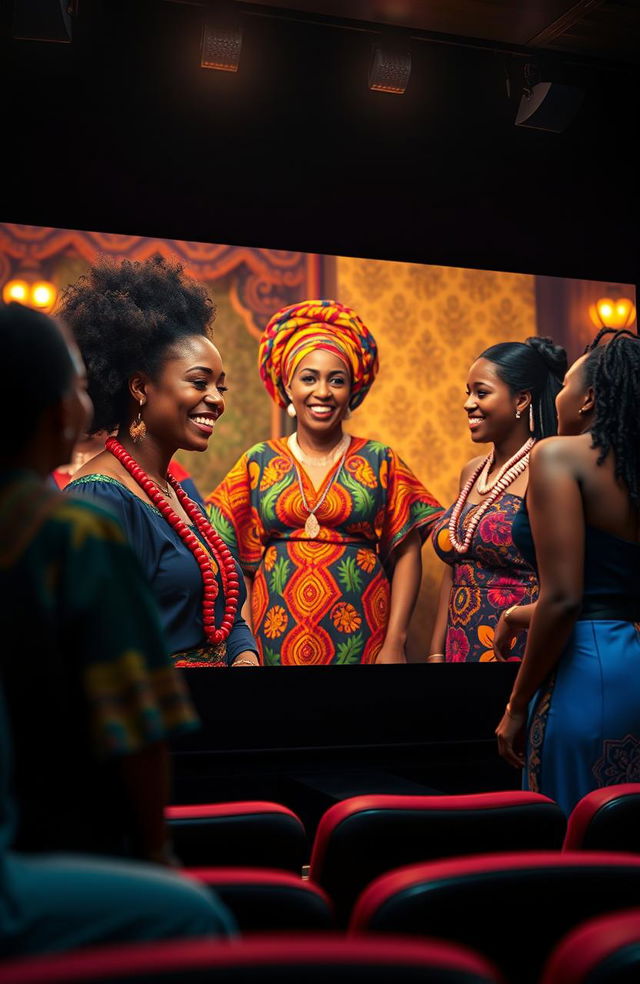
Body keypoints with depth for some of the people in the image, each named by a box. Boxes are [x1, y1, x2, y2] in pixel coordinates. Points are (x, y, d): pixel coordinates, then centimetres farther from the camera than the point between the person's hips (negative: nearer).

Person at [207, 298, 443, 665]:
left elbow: (406, 554, 0)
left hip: (359, 635, 0)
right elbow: (236, 556, 4)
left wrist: (395, 642, -7)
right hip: (277, 637, 1)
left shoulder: (380, 462, 2)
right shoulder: (259, 462, 4)